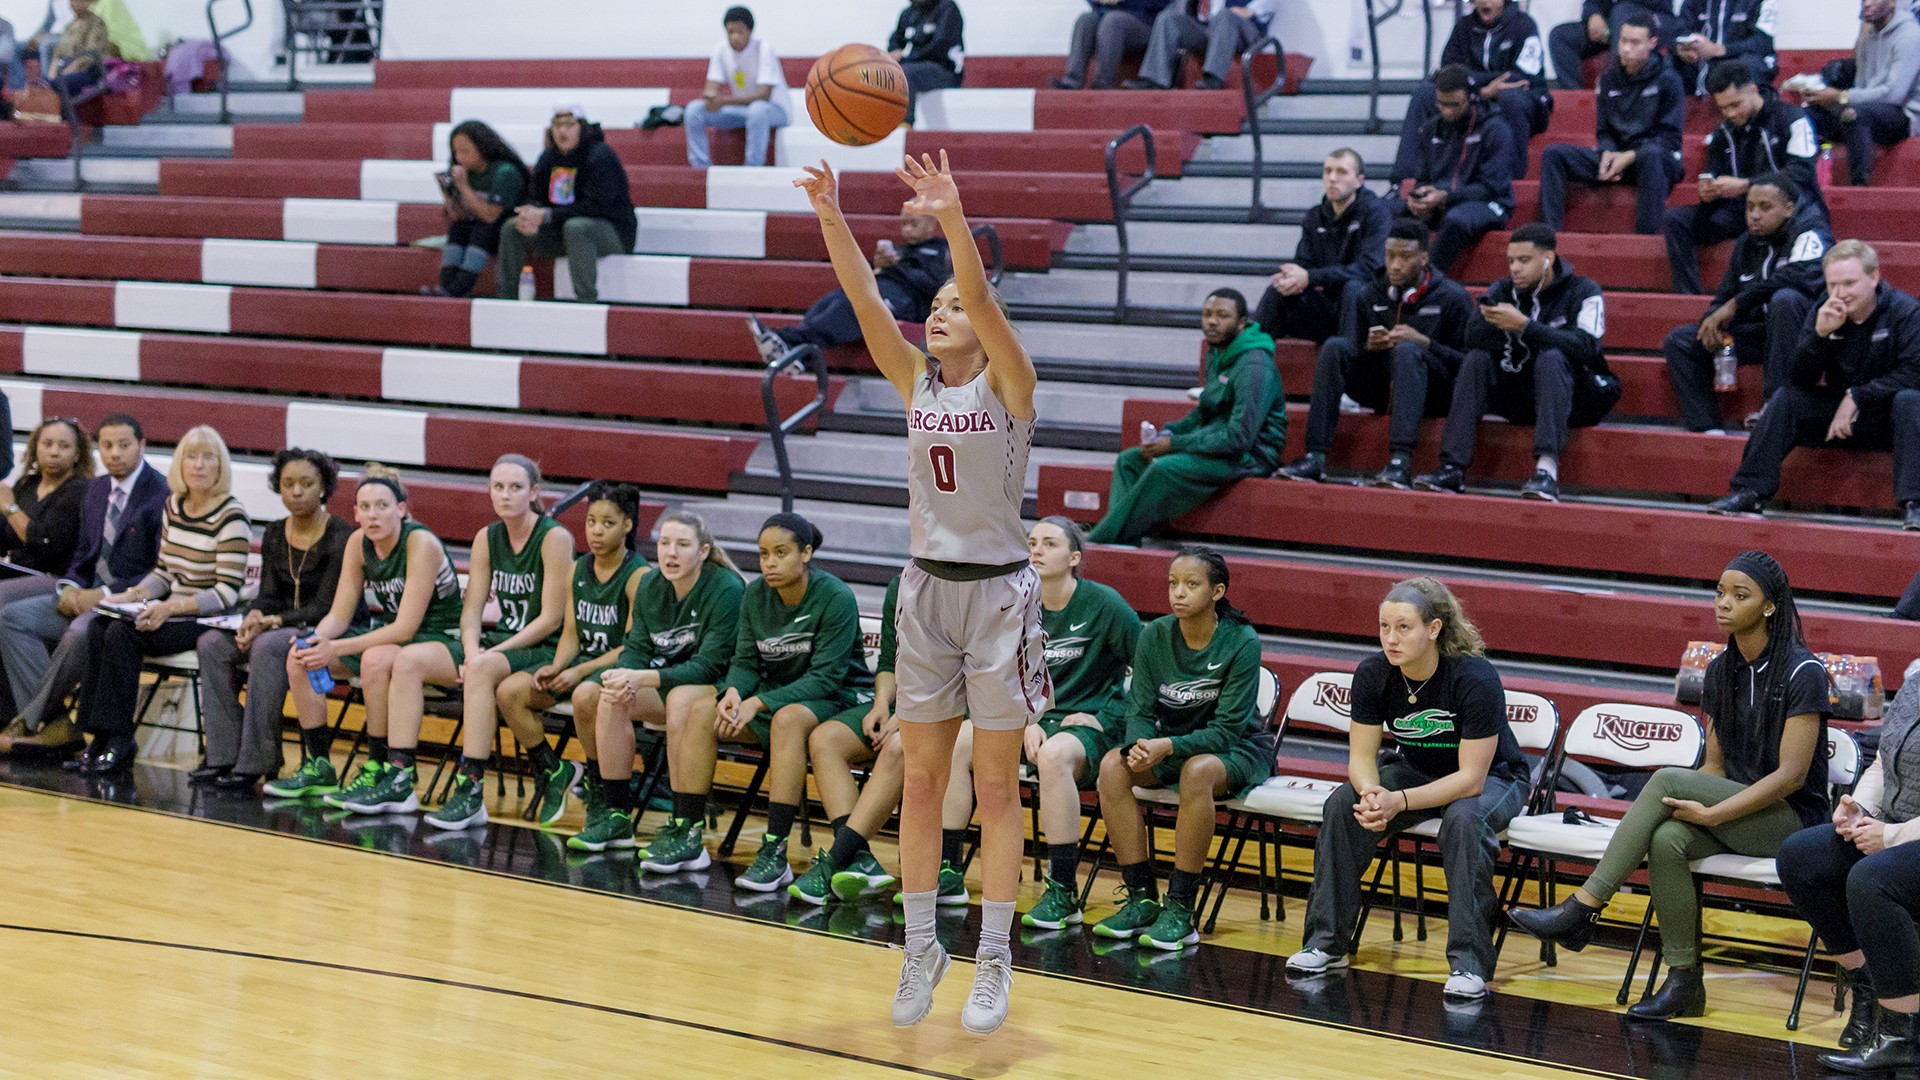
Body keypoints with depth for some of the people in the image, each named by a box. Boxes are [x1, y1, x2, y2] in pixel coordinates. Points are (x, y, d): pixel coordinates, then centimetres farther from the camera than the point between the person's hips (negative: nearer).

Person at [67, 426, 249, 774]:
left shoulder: (231, 517, -12)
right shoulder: (174, 506, 11)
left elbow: (226, 593, -16)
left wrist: (170, 608, -24)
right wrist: (133, 595, -1)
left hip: (209, 620, -7)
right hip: (172, 612, 7)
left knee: (123, 633, -26)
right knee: (98, 627, -17)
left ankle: (118, 741, -18)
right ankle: (101, 738, -16)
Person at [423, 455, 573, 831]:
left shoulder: (555, 538, -12)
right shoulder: (487, 538, 8)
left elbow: (551, 619, -14)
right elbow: (472, 609, 7)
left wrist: (488, 654, -17)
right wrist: (472, 650, -15)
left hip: (547, 652, -7)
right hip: (498, 645, 7)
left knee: (482, 670, -37)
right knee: (409, 659, -10)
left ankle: (471, 792, -35)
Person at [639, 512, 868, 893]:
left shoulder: (836, 598, -18)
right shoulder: (755, 595, 0)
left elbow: (826, 677, -21)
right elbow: (745, 661, 4)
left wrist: (759, 703, -28)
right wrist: (734, 691, -21)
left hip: (834, 699, -6)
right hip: (774, 690, 6)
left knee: (787, 719, -37)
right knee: (701, 711, -13)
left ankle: (775, 851, -40)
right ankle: (687, 834, -11)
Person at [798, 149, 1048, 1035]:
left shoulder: (1008, 382, -7)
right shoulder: (915, 380, 5)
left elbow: (983, 299, -24)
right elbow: (863, 299, -7)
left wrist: (952, 216, -39)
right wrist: (828, 215, -21)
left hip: (998, 592, -4)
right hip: (927, 589, 4)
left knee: (996, 786, 1)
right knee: (921, 778, 8)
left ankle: (994, 959, 9)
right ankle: (920, 948, 17)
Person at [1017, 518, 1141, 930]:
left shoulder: (1104, 604, -6)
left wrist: (1106, 718, -8)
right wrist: (1028, 722, -7)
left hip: (1092, 726, -5)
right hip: (1035, 722, 5)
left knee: (1054, 754, -39)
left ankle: (1063, 890, -29)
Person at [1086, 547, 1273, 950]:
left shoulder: (1242, 642, -18)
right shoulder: (1154, 636, -6)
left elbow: (1227, 729, -20)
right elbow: (1140, 711, -5)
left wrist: (1169, 746, -34)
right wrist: (1139, 746, -28)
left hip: (1239, 749, -4)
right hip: (1172, 740, 5)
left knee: (1197, 771, -37)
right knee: (1113, 765, -24)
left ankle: (1181, 909, -29)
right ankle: (1142, 899, -19)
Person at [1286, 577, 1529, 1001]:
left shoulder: (1476, 679, -30)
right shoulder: (1373, 675, -16)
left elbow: (1471, 777, -29)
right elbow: (1361, 755, -11)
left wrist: (1399, 801, -40)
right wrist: (1371, 792, -35)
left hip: (1492, 777, -4)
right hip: (1416, 770, 5)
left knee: (1464, 819, -38)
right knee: (1343, 804, -21)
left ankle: (1469, 962, -31)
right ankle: (1325, 942, -11)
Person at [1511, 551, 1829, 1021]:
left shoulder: (1802, 673, -11)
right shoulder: (1721, 670, 10)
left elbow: (1792, 775, -16)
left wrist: (1712, 813, -23)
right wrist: (1692, 806, -9)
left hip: (1792, 820, -6)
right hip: (1734, 814, 6)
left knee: (1667, 779, -28)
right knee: (1665, 838, -30)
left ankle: (1581, 910, -26)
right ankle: (1684, 981, -23)